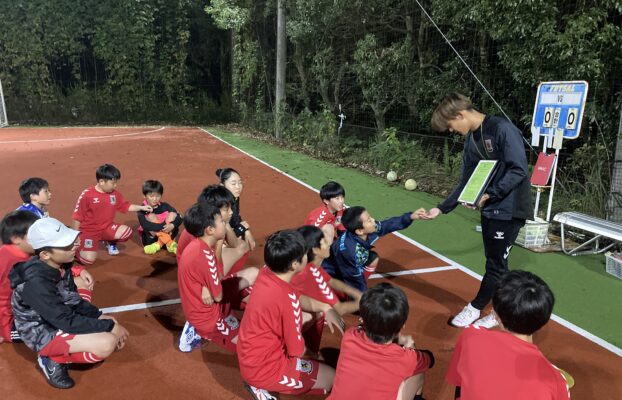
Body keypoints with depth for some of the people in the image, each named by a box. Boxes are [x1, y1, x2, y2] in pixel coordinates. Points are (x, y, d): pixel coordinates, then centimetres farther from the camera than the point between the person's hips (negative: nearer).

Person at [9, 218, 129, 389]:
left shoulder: (61, 265, -6)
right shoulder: (36, 283, -31)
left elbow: (74, 300, 7)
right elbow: (67, 322, -28)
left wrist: (100, 316, -5)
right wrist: (110, 326, -23)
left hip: (59, 319, 8)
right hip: (42, 332, -8)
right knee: (107, 344, -25)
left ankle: (61, 351, 8)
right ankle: (54, 360, -4)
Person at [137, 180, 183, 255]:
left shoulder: (164, 206, -4)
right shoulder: (142, 209, -14)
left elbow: (179, 218, -12)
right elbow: (145, 226, -31)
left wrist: (172, 225, -33)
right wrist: (164, 226, -37)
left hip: (167, 234, 3)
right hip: (150, 238, -3)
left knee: (172, 214, -15)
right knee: (151, 216, -24)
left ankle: (159, 244, -22)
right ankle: (170, 244, -29)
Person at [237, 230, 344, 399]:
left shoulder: (266, 274, -9)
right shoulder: (286, 299, -32)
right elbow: (298, 350, -19)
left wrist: (325, 308, 0)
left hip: (250, 357, 7)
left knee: (308, 315, 18)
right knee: (332, 377, 8)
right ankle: (263, 384, 2)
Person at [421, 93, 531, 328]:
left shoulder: (502, 129, -17)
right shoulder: (471, 139, 8)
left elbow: (519, 171, -22)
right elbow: (466, 182, 12)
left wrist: (490, 194, -28)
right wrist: (442, 208, 7)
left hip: (509, 210, -8)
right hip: (489, 210, 8)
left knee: (496, 264, 4)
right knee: (495, 263, 13)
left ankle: (474, 308, 19)